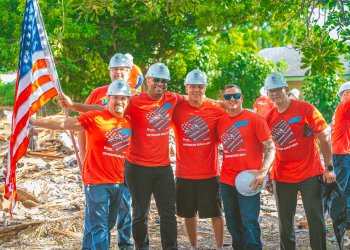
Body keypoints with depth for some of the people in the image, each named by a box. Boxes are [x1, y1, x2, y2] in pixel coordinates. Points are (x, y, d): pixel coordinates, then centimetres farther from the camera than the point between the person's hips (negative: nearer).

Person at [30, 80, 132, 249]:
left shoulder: (128, 123, 6)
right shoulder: (95, 118, -9)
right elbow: (63, 124, -10)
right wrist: (34, 122, -13)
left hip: (119, 183, 6)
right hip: (97, 182, -6)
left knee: (108, 226, 15)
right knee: (99, 228, -6)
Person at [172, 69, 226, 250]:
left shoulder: (216, 110, -5)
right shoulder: (177, 109, -4)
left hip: (209, 173, -1)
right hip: (185, 173, 1)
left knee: (215, 213, 6)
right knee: (189, 213, 13)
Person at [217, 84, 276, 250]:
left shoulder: (254, 119, -6)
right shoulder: (221, 122, 9)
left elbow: (270, 147, -10)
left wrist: (263, 171, -23)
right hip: (226, 181, 5)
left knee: (249, 222, -10)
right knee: (233, 223, 12)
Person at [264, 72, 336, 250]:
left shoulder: (305, 109, -9)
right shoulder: (269, 118, 4)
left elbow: (324, 138, -6)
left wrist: (329, 168, -9)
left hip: (310, 174, -4)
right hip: (282, 176, 4)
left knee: (316, 219, -2)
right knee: (285, 222, 8)